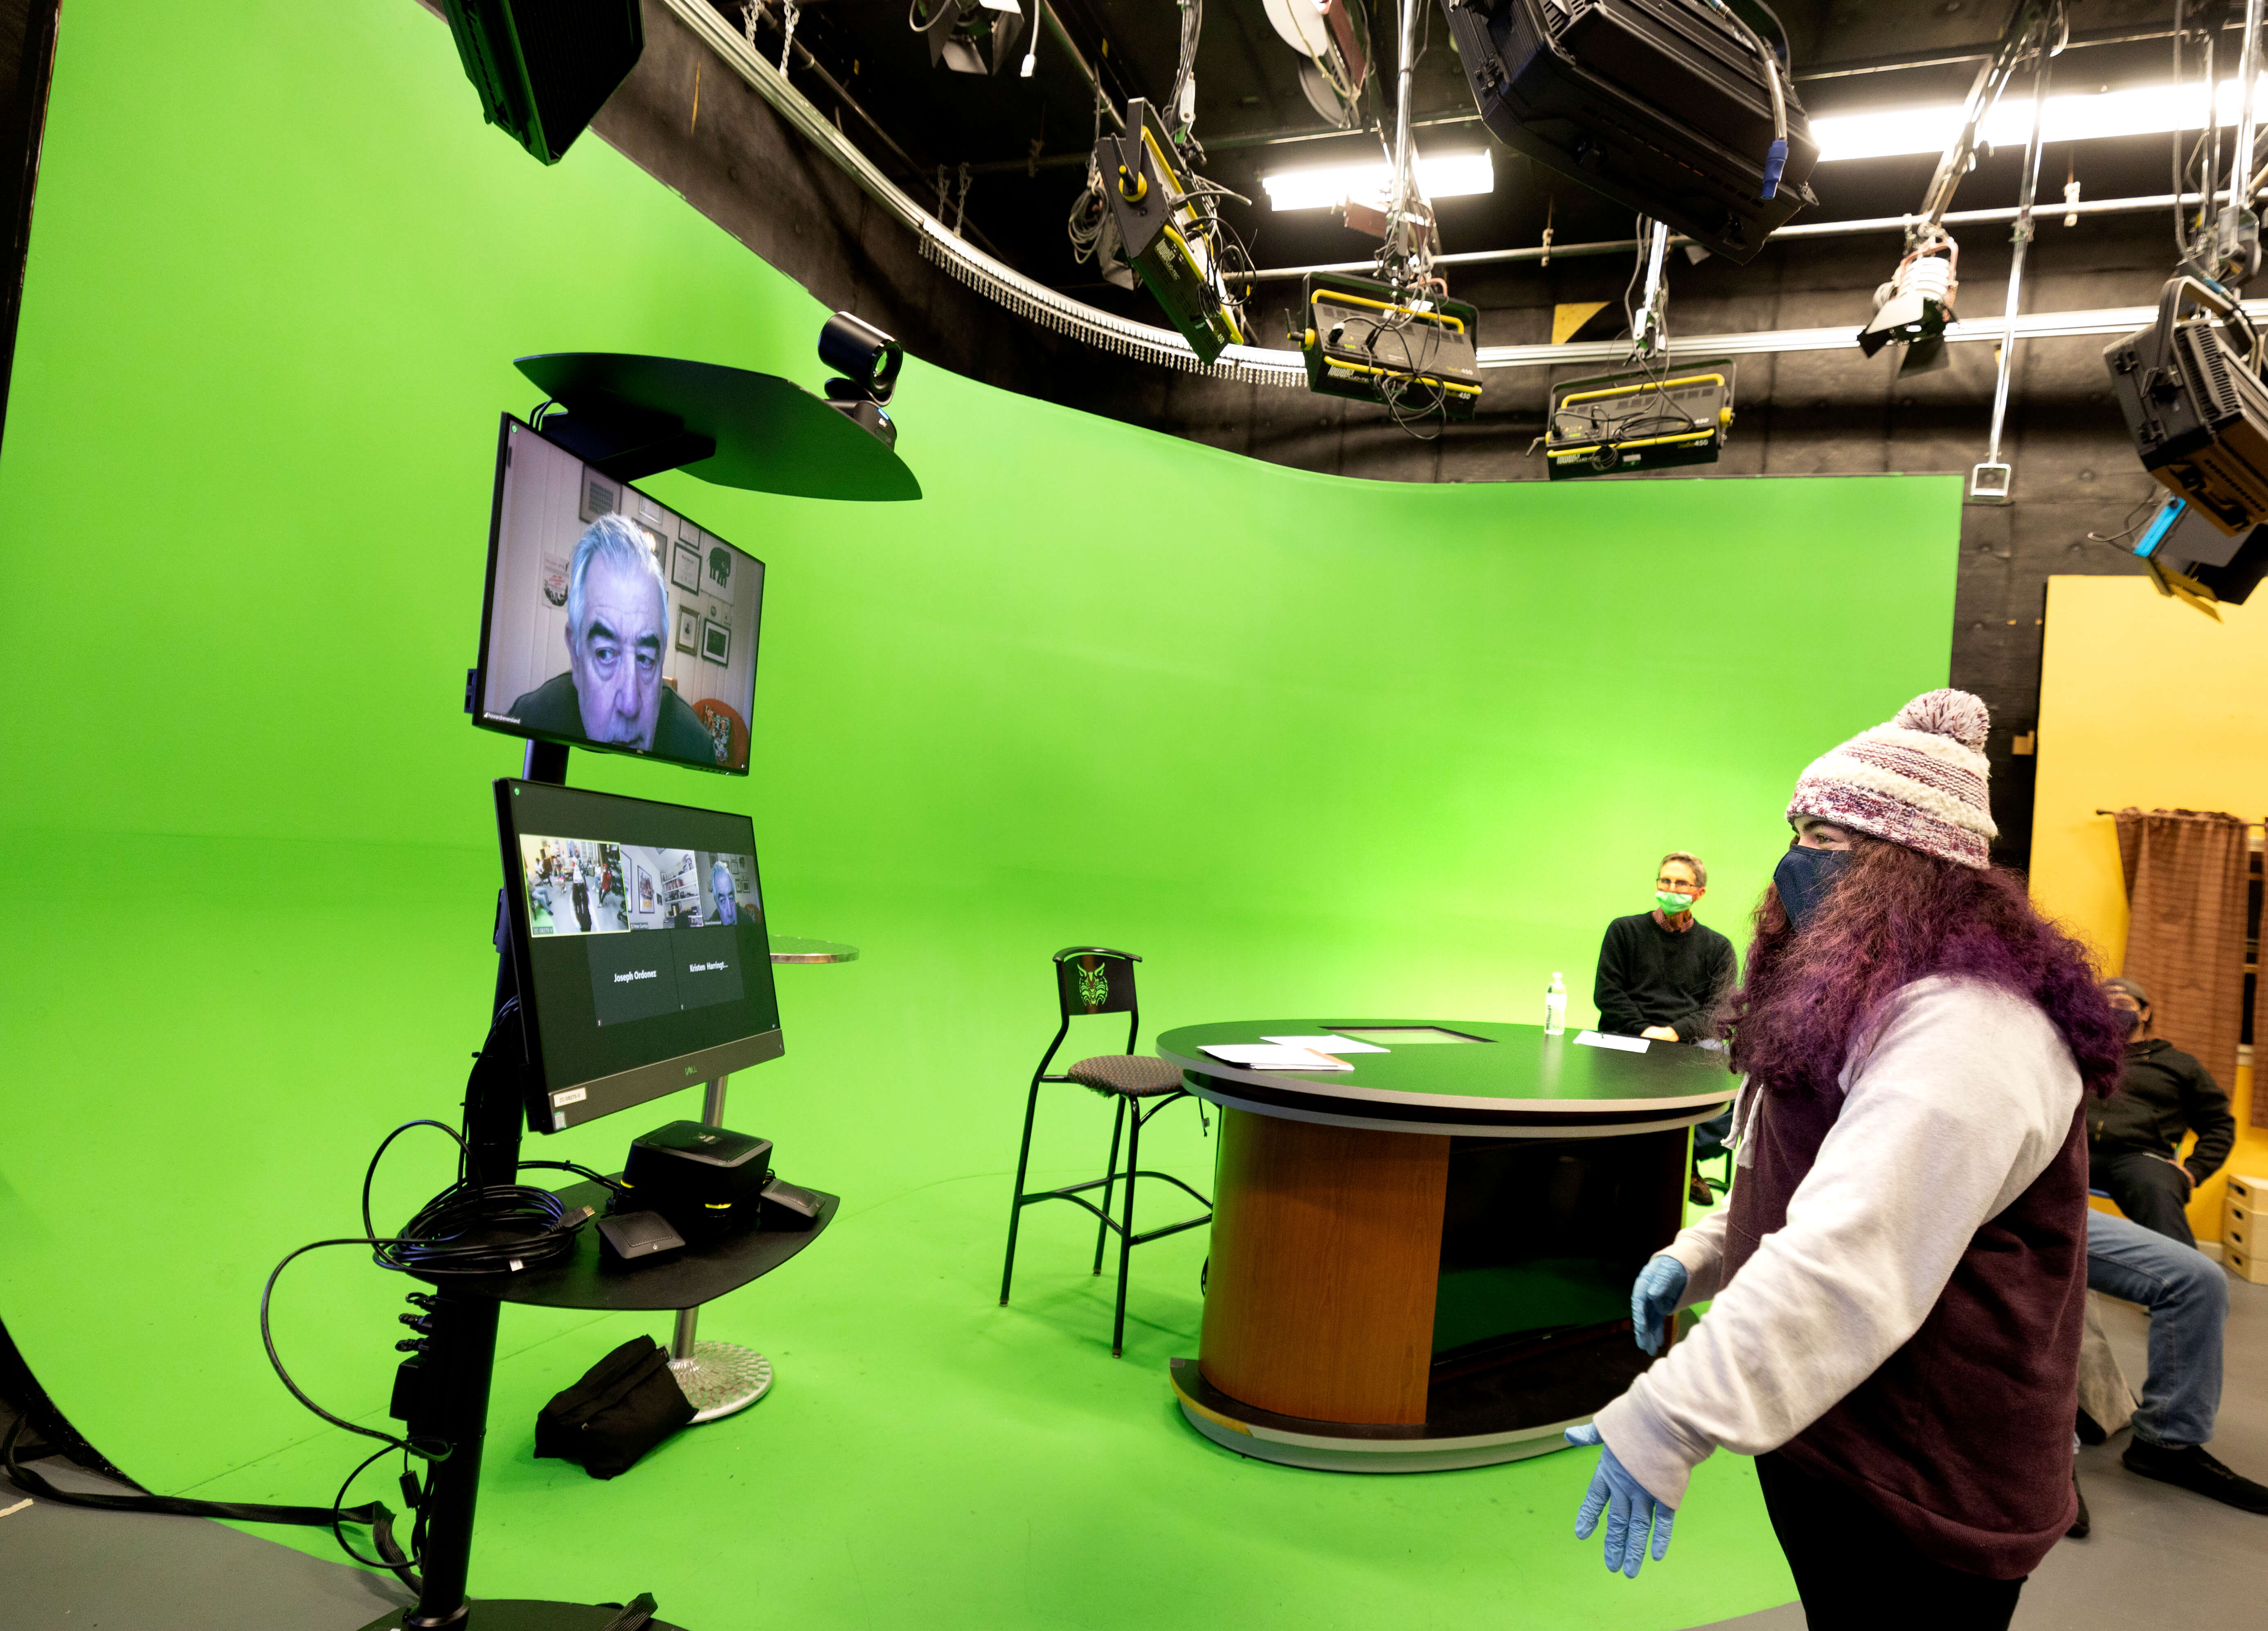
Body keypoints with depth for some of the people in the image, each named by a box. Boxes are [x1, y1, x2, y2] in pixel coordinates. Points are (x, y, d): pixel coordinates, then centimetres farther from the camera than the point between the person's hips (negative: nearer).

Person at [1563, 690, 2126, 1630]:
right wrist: (1699, 1257, 9)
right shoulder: (1858, 1004, 11)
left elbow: (1852, 1260, -34)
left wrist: (1666, 1420, -35)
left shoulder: (1963, 1032, -24)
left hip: (1922, 1497, -9)